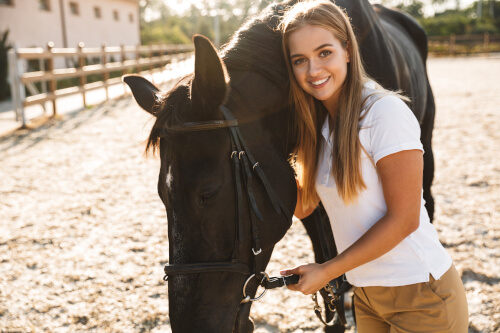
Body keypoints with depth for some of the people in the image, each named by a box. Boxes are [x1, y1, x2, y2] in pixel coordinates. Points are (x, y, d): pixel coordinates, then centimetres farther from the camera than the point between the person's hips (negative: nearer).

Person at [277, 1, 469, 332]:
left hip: (421, 294, -6)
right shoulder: (318, 123, 3)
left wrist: (327, 270, -16)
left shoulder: (386, 111, -20)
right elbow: (303, 206, 4)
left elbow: (403, 219, -20)